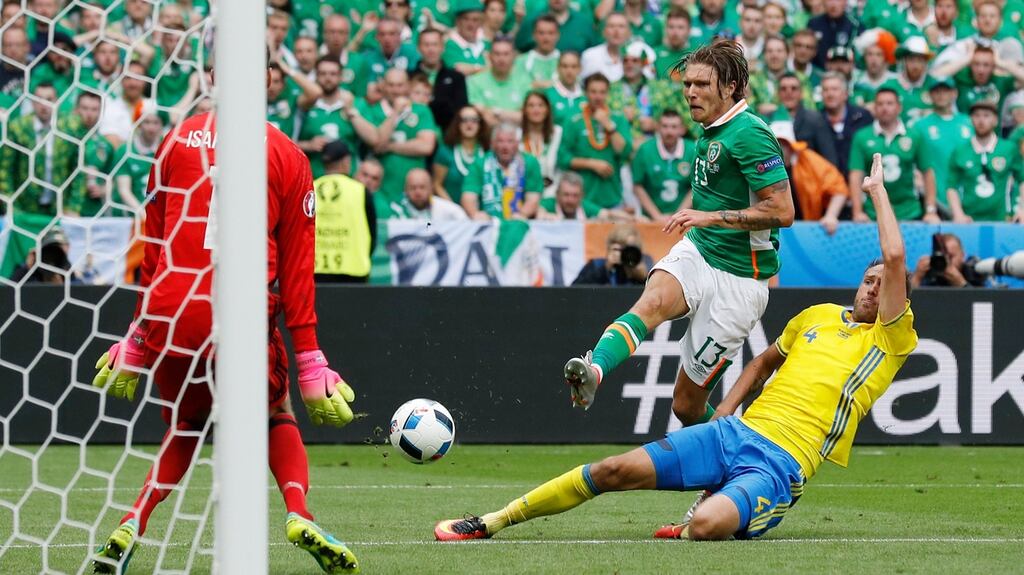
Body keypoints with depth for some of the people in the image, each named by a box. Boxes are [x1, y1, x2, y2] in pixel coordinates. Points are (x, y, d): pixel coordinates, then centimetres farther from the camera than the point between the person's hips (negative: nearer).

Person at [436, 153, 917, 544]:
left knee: (705, 526, -36)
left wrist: (877, 190, 0)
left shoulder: (888, 340, 3)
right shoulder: (818, 316, 22)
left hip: (782, 463, -6)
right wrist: (723, 414, 22)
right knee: (616, 470, -7)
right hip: (737, 431, 6)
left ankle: (685, 533, 2)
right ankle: (491, 523, 2)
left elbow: (894, 258, -9)